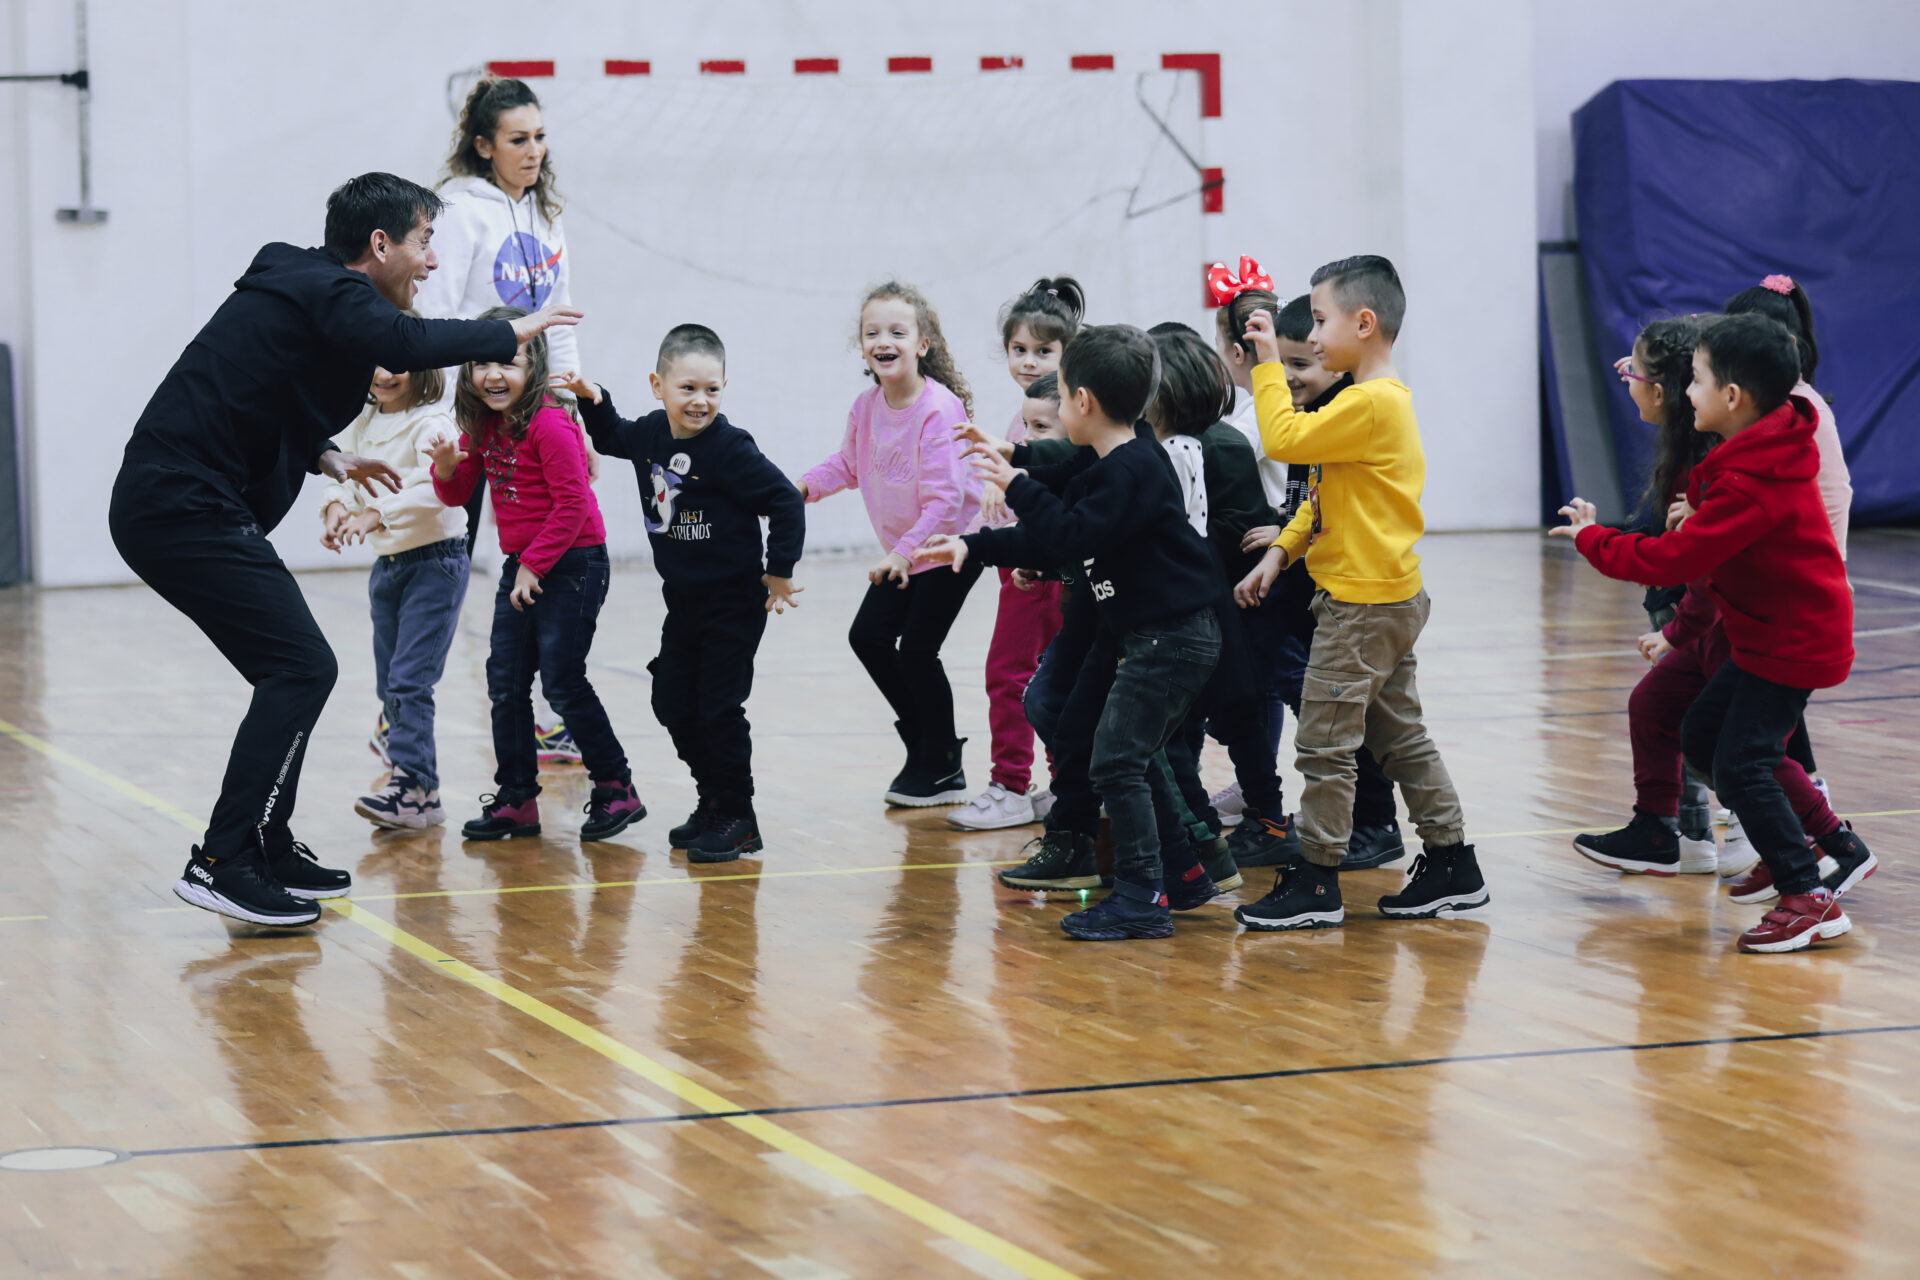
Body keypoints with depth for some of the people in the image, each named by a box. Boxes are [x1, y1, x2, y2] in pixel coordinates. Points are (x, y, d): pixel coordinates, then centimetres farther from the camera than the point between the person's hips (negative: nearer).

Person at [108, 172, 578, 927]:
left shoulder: (305, 289, 19)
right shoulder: (332, 294, -11)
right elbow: (407, 344, -31)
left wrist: (326, 457, 19)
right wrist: (511, 332, -18)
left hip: (171, 503, 10)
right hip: (187, 509, -10)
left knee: (294, 671, 16)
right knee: (301, 669, -13)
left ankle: (268, 849, 23)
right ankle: (221, 864, -16)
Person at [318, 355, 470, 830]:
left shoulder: (431, 424, -15)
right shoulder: (362, 424, 8)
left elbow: (436, 490, -28)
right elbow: (345, 477, 8)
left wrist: (376, 515, -38)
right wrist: (336, 507, -16)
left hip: (436, 561, -8)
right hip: (387, 564, 8)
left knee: (410, 678, -15)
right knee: (388, 684, 8)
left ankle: (413, 786, -16)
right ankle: (417, 789, 12)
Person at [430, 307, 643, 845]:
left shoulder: (549, 425, -18)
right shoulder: (482, 427, 7)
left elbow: (573, 504, -19)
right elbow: (458, 496, 15)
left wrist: (535, 565, -17)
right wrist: (447, 470, -7)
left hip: (571, 563, -8)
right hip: (520, 566, 8)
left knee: (563, 681, -7)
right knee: (505, 682, 6)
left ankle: (615, 787, 6)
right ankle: (516, 798, 13)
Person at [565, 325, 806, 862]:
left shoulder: (730, 449, -20)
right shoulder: (651, 434, 1)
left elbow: (786, 502, -18)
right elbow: (611, 438, 24)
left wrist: (779, 571, -14)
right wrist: (592, 400, 7)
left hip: (735, 602, -7)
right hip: (683, 601, 7)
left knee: (719, 708, -5)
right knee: (673, 704, 11)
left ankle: (737, 818, 8)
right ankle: (712, 803, 27)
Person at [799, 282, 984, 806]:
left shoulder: (939, 409, -25)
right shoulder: (867, 406, -3)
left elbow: (945, 498, -26)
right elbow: (849, 464, 13)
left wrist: (905, 552, -29)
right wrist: (804, 486, -5)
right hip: (900, 548, 8)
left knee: (917, 647, -8)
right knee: (868, 635, 3)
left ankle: (943, 767, 10)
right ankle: (921, 745, 20)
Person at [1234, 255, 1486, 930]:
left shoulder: (1371, 404, -18)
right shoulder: (1378, 400, 15)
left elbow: (1284, 439, -25)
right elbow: (1323, 495, 19)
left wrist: (1268, 363, -16)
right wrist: (1283, 548, 10)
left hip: (1364, 602, -11)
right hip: (1387, 597, 11)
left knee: (1325, 738, -5)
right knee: (1400, 736, 15)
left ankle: (1315, 882, 0)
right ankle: (1452, 867, 20)